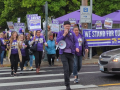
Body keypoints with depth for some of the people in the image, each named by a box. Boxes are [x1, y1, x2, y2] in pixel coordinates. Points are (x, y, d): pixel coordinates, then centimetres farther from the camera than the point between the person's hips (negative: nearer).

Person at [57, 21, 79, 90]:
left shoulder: (72, 33, 8)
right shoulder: (60, 33, 5)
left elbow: (76, 41, 5)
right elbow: (58, 41, -5)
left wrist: (77, 47, -15)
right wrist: (64, 35, -11)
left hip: (71, 53, 2)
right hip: (63, 53, -2)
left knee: (71, 69, 6)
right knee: (66, 69, -11)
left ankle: (67, 78, 34)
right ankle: (67, 84, -5)